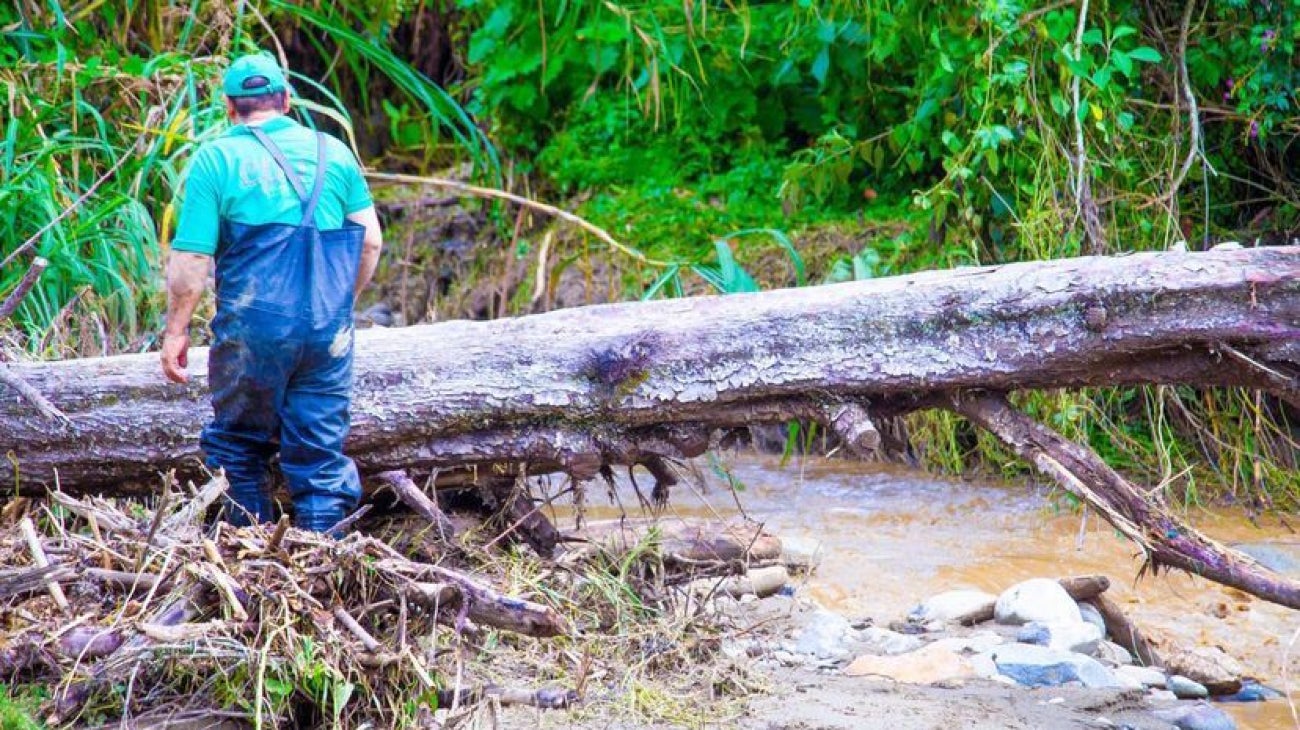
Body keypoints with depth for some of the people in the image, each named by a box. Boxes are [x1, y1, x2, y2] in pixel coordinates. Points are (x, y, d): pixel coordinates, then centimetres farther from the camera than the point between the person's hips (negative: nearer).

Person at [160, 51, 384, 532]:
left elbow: (190, 260, -7)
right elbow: (370, 241, 8)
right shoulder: (333, 151, 8)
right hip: (328, 331, 2)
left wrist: (175, 332, 2)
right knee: (321, 454, 9)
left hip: (252, 330, -2)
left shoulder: (215, 159, -1)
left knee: (239, 444, 17)